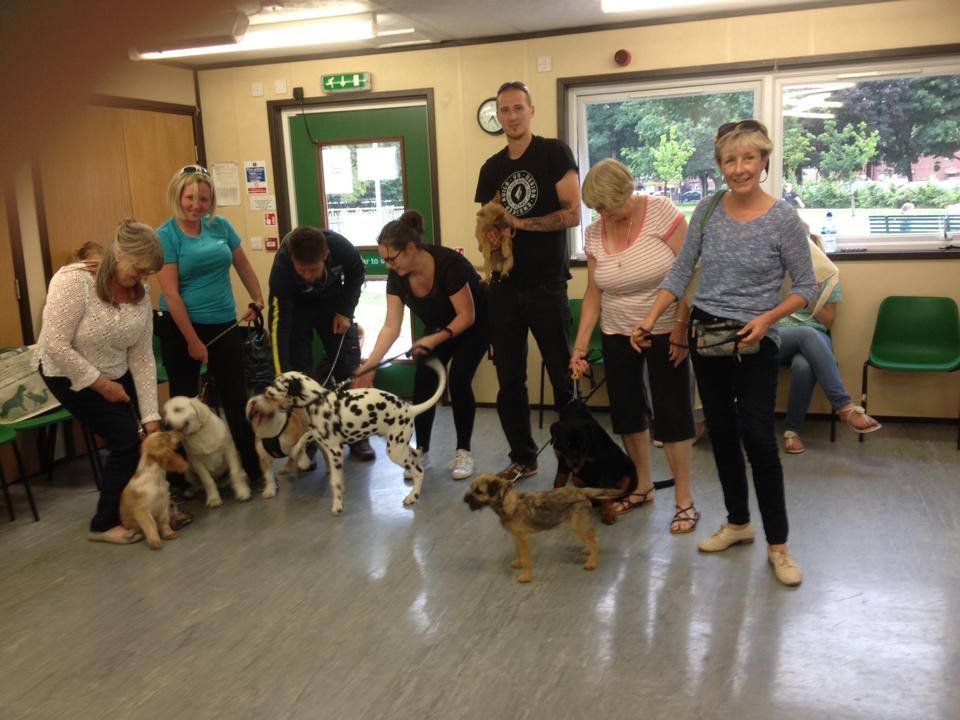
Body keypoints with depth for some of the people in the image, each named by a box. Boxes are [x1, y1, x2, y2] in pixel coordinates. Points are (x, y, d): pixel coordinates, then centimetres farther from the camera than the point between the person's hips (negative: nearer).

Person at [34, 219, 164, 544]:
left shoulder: (139, 295, -10)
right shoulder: (73, 280, -28)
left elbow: (142, 358, -10)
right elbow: (55, 346, -29)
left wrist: (150, 417, -13)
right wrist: (101, 384, -22)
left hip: (115, 374, 6)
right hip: (71, 376, -6)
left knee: (147, 435, 0)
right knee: (125, 439, -9)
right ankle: (105, 524, 9)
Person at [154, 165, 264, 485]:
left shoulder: (220, 226, 2)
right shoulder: (166, 235, -10)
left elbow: (243, 265, 16)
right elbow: (170, 293, -14)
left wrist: (259, 300, 17)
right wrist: (193, 341, -14)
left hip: (223, 325, 3)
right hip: (180, 328, -3)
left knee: (236, 399, 6)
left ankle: (253, 469, 16)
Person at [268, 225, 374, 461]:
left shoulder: (341, 247, -35)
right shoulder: (282, 267, -38)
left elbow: (356, 274, -9)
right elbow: (278, 325, -35)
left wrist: (346, 312, -15)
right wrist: (282, 376, -38)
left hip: (332, 301, 2)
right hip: (296, 306, -2)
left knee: (348, 367, 0)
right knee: (299, 372, -8)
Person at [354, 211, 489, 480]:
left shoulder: (448, 264, -35)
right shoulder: (397, 276, -18)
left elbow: (467, 315, -29)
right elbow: (392, 326, -19)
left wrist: (436, 339, -39)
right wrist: (370, 363, -28)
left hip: (474, 324, -5)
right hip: (437, 326, 5)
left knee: (458, 381, -18)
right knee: (422, 382, -9)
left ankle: (463, 451, -2)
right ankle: (421, 452, 3)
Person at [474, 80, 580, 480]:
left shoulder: (554, 153, -3)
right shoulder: (491, 168, 12)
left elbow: (572, 214, -12)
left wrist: (518, 223, -13)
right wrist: (491, 243, -6)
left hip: (547, 285, -5)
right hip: (504, 287, 5)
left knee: (563, 375, 2)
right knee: (510, 379, 9)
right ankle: (523, 458, 22)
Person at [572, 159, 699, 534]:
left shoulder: (661, 211, -15)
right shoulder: (594, 232, -1)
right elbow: (593, 294, 3)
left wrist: (681, 328, -20)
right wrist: (580, 346, -1)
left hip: (665, 333, -5)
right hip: (617, 335, 5)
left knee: (672, 412, -4)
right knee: (626, 408, 10)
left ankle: (685, 501, 8)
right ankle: (643, 486, 28)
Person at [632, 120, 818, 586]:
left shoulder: (784, 219, -10)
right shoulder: (708, 210, 0)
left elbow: (806, 286, -5)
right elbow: (681, 271, 4)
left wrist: (766, 319, -20)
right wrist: (650, 320, -5)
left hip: (754, 342, -4)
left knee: (758, 438, -6)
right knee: (721, 430, 12)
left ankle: (777, 545, 8)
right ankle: (738, 522, 29)